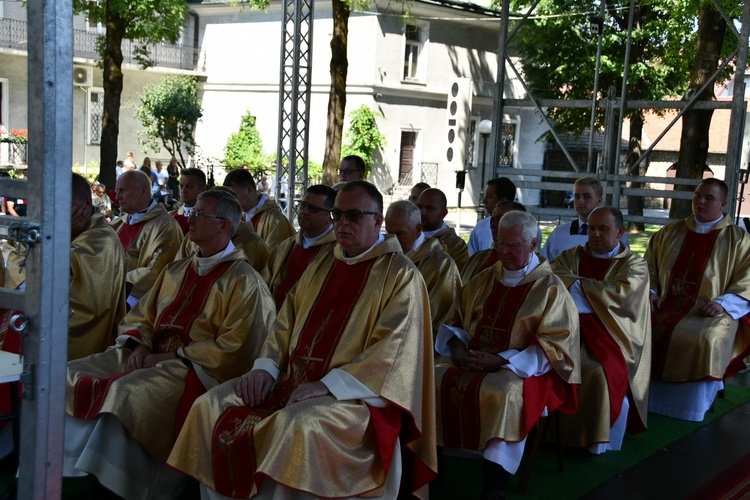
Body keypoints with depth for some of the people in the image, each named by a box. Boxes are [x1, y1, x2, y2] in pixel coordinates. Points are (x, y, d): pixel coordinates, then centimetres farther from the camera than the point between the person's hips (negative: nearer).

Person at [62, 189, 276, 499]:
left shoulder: (244, 282, -5)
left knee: (127, 391, -33)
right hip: (151, 356, 8)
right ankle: (68, 474, -6)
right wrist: (140, 346, -2)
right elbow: (141, 316, 21)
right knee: (71, 376, -8)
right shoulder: (176, 271, 19)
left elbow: (233, 348, -13)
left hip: (196, 369, -8)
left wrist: (173, 357, -14)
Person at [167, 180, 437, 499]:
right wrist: (266, 366, -4)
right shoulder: (321, 268, 18)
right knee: (211, 407, -8)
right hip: (293, 380, 7)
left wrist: (327, 384, -21)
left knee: (299, 425, -37)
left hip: (354, 393, -7)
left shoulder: (400, 274, -4)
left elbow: (394, 349, -15)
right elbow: (286, 324, 16)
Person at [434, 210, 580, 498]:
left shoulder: (550, 288, -2)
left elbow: (553, 348, -9)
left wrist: (499, 360, -18)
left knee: (503, 393, -36)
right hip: (472, 359, 5)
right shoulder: (485, 280, 14)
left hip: (521, 368, -5)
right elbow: (457, 321, 19)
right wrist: (457, 347, -5)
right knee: (434, 376, -20)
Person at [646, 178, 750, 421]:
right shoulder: (669, 233, 18)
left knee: (704, 341, -36)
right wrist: (650, 292, 1)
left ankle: (689, 418, -18)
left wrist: (722, 303, -17)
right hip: (667, 305, 3)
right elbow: (649, 268, 21)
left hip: (710, 311, -3)